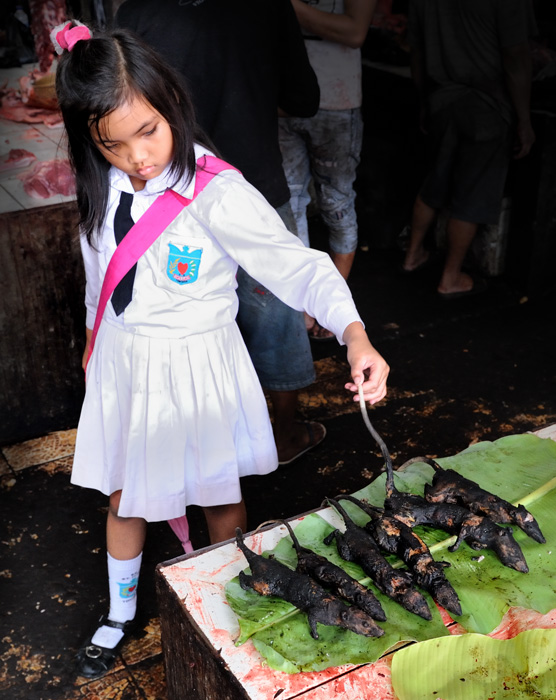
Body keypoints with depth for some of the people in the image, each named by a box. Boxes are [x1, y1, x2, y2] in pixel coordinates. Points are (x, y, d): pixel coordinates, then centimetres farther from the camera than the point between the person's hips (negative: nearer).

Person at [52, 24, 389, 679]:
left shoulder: (218, 193, -25)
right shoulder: (102, 184, -7)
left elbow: (296, 264, -30)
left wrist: (355, 334, -46)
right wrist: (95, 339, 21)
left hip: (195, 365, -5)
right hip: (122, 360, 5)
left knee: (219, 497, 15)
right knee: (122, 495, 20)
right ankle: (120, 614, 45)